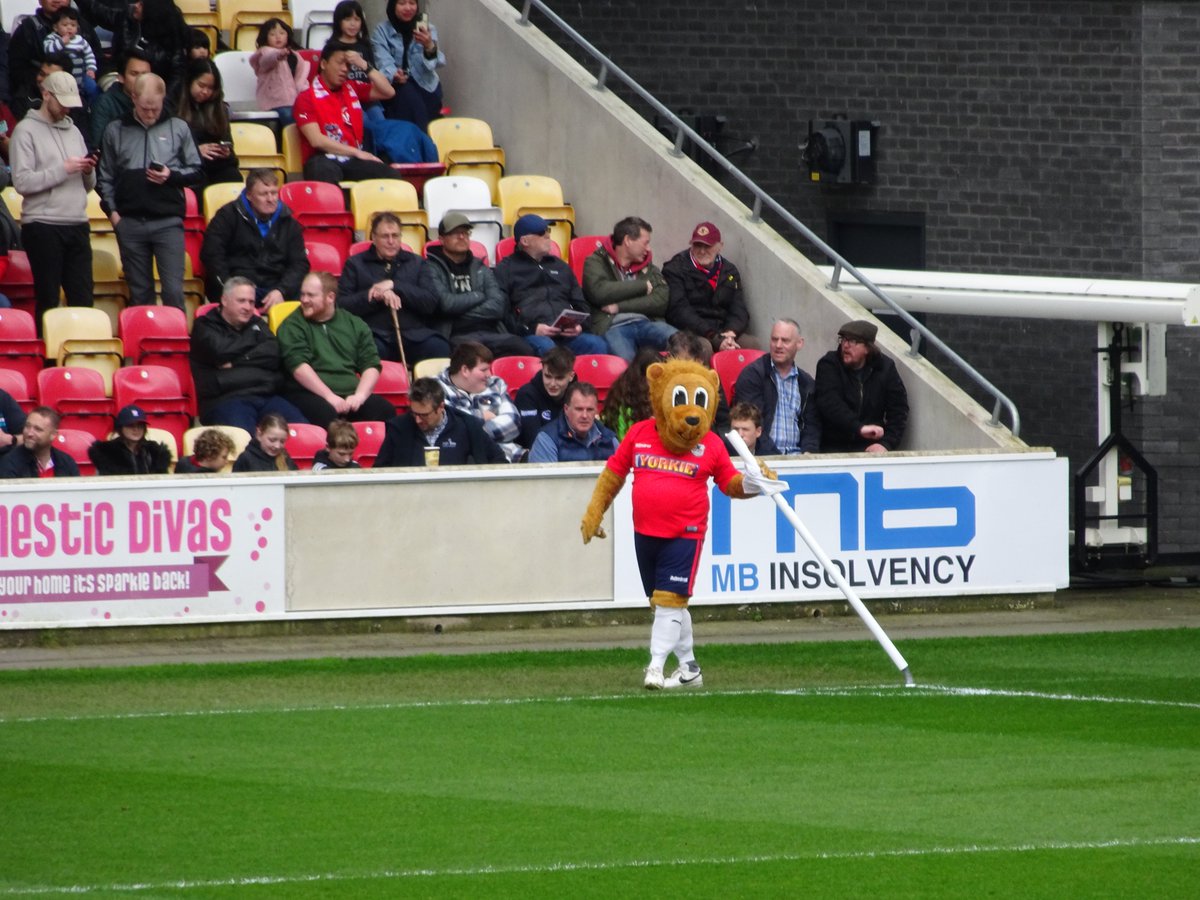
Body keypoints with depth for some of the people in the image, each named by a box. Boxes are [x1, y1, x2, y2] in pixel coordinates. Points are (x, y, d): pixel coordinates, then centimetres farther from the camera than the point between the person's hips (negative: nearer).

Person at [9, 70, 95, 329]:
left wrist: (88, 172, -2)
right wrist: (63, 169, -15)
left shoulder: (73, 131, 18)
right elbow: (22, 182, -12)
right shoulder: (27, 130, -1)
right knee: (48, 300, -2)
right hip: (43, 227, -6)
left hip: (77, 225, 6)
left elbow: (88, 185, 19)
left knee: (83, 299, 3)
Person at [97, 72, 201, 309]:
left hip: (168, 221, -1)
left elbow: (196, 171, 10)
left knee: (173, 290, -7)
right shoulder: (115, 131, 9)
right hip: (130, 222, 1)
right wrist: (111, 210, -1)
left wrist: (172, 176, -9)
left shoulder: (178, 129, 8)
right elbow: (105, 177, 11)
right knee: (139, 292, 7)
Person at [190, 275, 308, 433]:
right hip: (226, 400, -4)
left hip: (267, 396, 4)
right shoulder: (205, 326, 14)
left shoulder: (257, 324, 27)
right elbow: (221, 351, -7)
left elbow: (273, 355, 9)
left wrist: (235, 362, -1)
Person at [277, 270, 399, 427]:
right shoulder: (293, 325, 7)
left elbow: (371, 365, 12)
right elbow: (298, 366, -6)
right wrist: (329, 396, -16)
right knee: (327, 414, -39)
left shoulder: (355, 325, 18)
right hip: (309, 394, -4)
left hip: (351, 395, 4)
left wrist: (360, 395, -7)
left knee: (385, 410, -26)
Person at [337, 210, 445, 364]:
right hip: (375, 335, -1)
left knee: (440, 348, -30)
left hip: (414, 333, 2)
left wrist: (394, 286, -4)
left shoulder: (417, 263, 20)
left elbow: (431, 302, 5)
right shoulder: (355, 264, 17)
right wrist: (379, 296, -8)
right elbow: (341, 304, 4)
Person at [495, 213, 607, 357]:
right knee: (545, 347, -40)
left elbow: (580, 304, 31)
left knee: (598, 345, -27)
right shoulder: (506, 269, 15)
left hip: (567, 335, 4)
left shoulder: (560, 266, 31)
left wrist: (579, 326, 6)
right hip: (530, 337, -4)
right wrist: (532, 329, -12)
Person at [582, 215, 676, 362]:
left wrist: (620, 307, -4)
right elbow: (599, 292, -9)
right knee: (624, 360, -40)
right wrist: (643, 285, 1)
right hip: (612, 328, -4)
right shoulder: (596, 263, 12)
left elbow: (661, 301, 7)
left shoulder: (649, 267, 24)